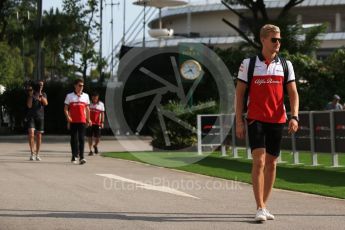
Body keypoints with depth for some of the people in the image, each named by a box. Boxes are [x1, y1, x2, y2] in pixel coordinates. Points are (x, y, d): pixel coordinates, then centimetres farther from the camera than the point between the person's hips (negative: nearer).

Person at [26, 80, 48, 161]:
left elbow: (45, 103, -8)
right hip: (31, 116, -3)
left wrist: (40, 94, -16)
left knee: (39, 136, 4)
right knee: (31, 134, -19)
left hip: (40, 117, 3)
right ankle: (32, 153, -15)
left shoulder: (43, 94, 11)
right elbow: (29, 105, -8)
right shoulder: (31, 94, 3)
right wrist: (31, 95, -15)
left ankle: (37, 154, 12)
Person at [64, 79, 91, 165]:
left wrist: (88, 119, 14)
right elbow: (66, 108, 3)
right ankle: (74, 156, 14)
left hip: (82, 121, 1)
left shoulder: (85, 96, 11)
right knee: (74, 139, 3)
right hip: (73, 121, -1)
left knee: (81, 139, -7)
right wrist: (68, 116, -13)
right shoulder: (69, 96, 4)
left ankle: (81, 157, -12)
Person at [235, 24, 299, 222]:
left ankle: (264, 206, 20)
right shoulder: (248, 64, 0)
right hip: (255, 119, -3)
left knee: (271, 163, 8)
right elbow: (240, 93, 2)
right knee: (259, 162, -13)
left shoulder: (285, 65, 6)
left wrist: (294, 116, -13)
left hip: (277, 120, 3)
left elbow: (293, 93, 2)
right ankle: (260, 209, -12)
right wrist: (239, 121, -3)